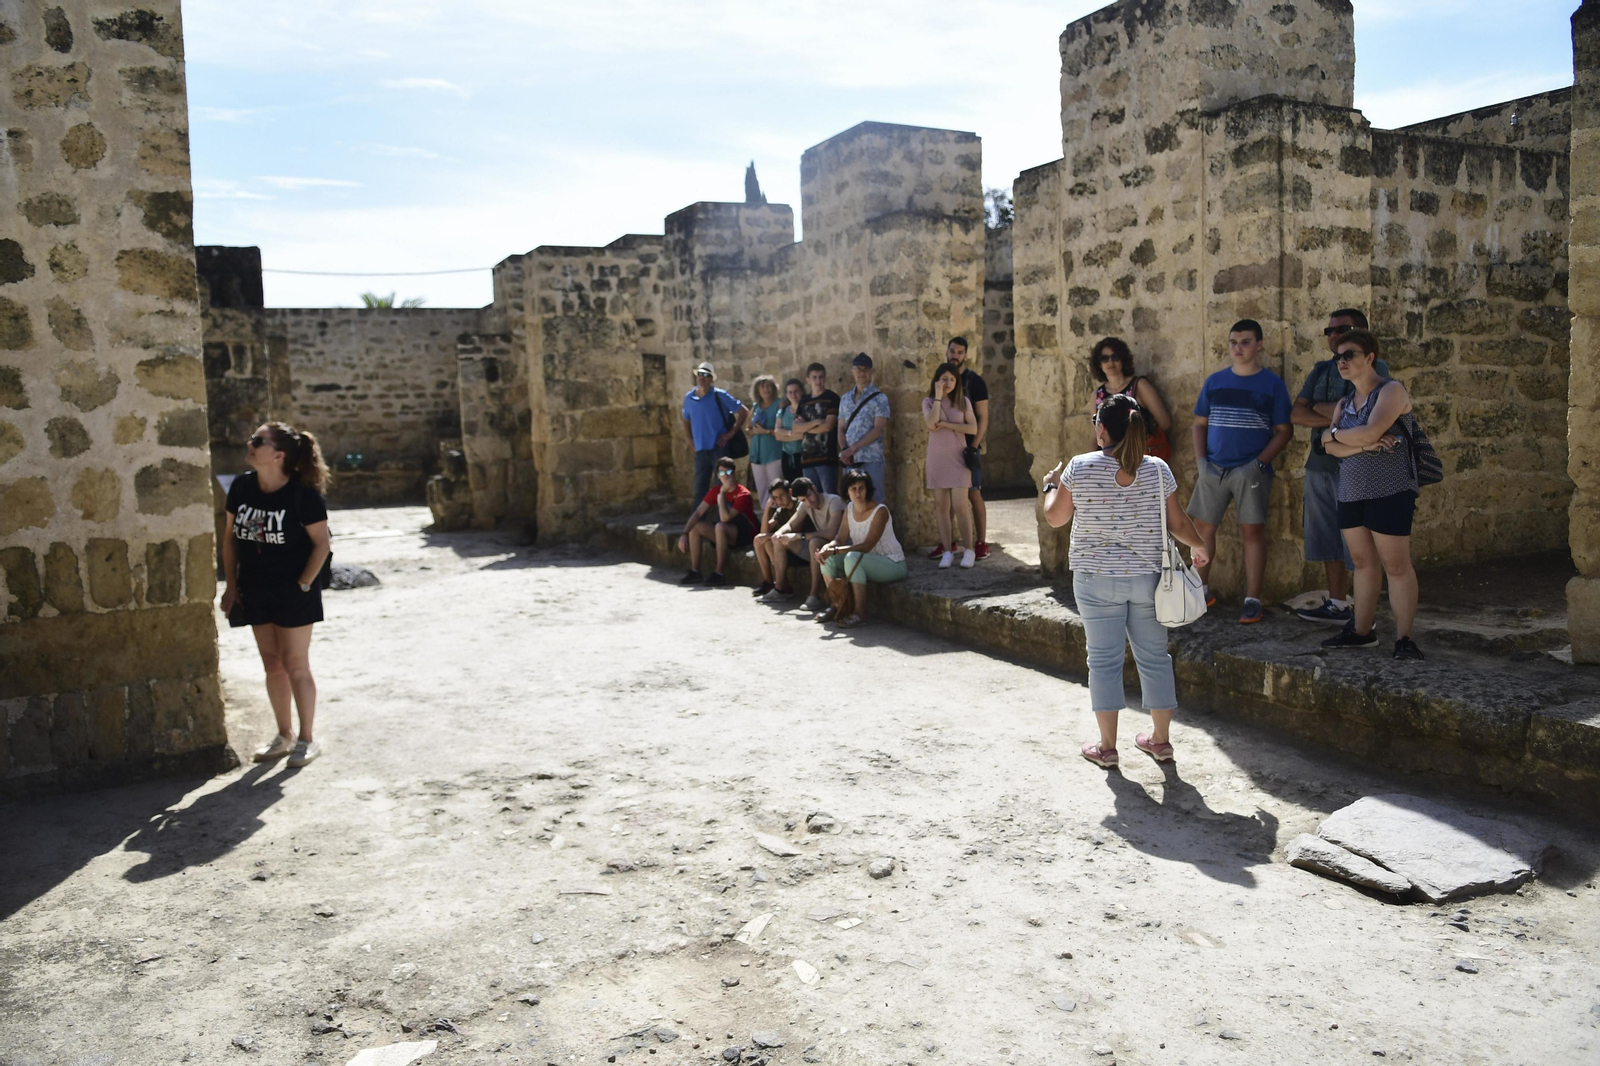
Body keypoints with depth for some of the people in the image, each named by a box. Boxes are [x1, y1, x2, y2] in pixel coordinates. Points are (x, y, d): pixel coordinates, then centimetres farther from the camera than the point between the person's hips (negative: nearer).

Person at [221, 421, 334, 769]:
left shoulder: (303, 493, -16)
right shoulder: (241, 487, 0)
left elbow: (322, 542, -12)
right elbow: (230, 537, 8)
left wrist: (303, 584, -14)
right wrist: (231, 585, 5)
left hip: (294, 590, -5)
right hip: (256, 590, 6)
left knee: (295, 664, 1)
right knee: (272, 664, 13)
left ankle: (307, 738, 14)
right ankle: (284, 735, 27)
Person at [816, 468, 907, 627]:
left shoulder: (880, 511, -19)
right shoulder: (849, 509, 3)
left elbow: (867, 546, -27)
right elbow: (840, 539, 0)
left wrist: (834, 551, -32)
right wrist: (826, 547, -24)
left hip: (893, 564, -7)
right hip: (866, 561, 7)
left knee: (852, 558, -33)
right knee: (828, 558, -9)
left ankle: (860, 612, -28)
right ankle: (836, 606, -1)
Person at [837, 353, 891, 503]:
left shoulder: (879, 398, -1)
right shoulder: (845, 399, 15)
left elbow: (878, 429, -9)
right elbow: (841, 428, 13)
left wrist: (852, 449, -13)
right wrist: (844, 450, -7)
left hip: (871, 460, -5)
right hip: (849, 461, 5)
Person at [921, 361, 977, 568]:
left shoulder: (963, 402, 4)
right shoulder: (928, 401, 4)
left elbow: (973, 427, -5)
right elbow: (931, 423, -14)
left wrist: (945, 424, -11)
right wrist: (938, 396, -12)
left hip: (957, 457, -1)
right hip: (937, 458, 1)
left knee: (960, 505, -8)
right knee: (941, 506, 3)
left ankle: (969, 550, 2)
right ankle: (947, 551, 8)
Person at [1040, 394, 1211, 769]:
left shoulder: (1080, 468, -9)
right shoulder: (1157, 470, -3)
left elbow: (1055, 518, 0)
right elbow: (1178, 522, 2)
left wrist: (1051, 484, 20)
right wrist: (1200, 547, 22)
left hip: (1097, 580, -2)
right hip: (1147, 579, 2)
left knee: (1104, 660, 6)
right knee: (1154, 657, 13)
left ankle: (1107, 746, 12)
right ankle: (1161, 739, 24)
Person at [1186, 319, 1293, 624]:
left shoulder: (1272, 384, 0)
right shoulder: (1214, 381, 8)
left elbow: (1284, 431, 0)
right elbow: (1200, 424, 12)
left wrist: (1259, 463, -12)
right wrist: (1200, 461, -1)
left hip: (1251, 471, -3)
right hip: (1213, 469, 3)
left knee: (1253, 531, -3)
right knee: (1202, 527, 6)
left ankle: (1252, 601, 3)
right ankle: (1200, 590, 20)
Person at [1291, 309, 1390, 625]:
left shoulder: (1375, 368, -5)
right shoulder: (1321, 371, 15)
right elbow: (1296, 414, 3)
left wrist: (1318, 407, -3)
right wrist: (1333, 418, -13)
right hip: (1320, 465, 7)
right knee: (1328, 540, 11)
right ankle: (1336, 605, 21)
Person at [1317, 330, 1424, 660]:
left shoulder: (1391, 391, -7)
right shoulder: (1344, 404, 14)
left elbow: (1370, 432, -21)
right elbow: (1331, 448, 0)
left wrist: (1336, 432, -5)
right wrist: (1365, 445, -17)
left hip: (1388, 493, -7)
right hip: (1351, 493, 7)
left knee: (1396, 565, -5)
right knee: (1363, 562, 11)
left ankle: (1404, 638, 0)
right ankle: (1362, 631, 18)